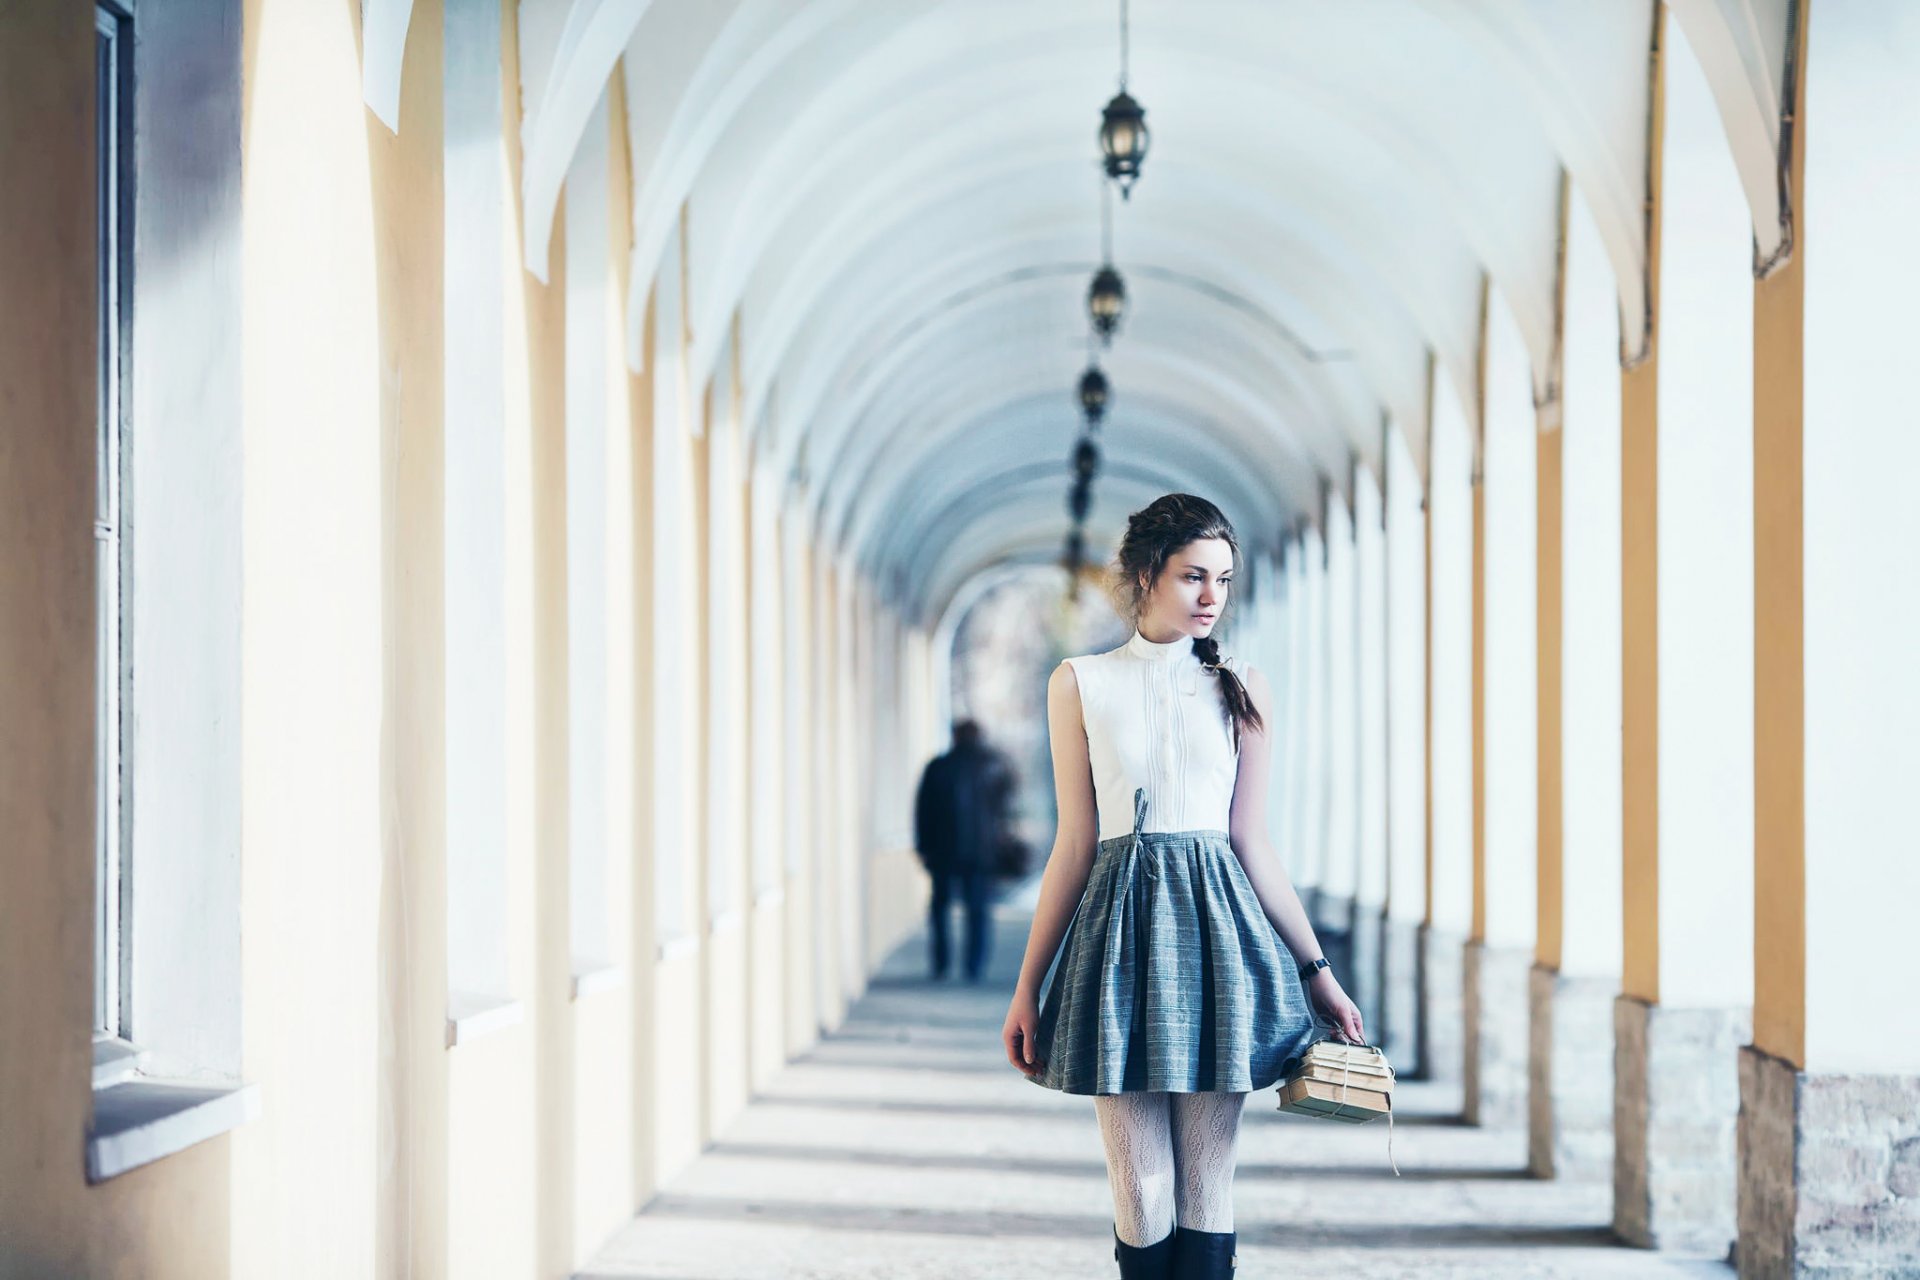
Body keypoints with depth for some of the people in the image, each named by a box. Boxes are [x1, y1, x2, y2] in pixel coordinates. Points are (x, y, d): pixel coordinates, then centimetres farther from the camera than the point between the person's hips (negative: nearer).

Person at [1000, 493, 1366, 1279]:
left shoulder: (1239, 689, 8)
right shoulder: (1081, 684, 5)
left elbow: (1251, 842, 9)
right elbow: (1075, 845, 7)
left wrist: (1316, 970, 6)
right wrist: (1028, 985, 4)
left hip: (1217, 921, 1)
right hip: (1121, 925, -1)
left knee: (1205, 1185, 1)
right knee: (1141, 1190, -3)